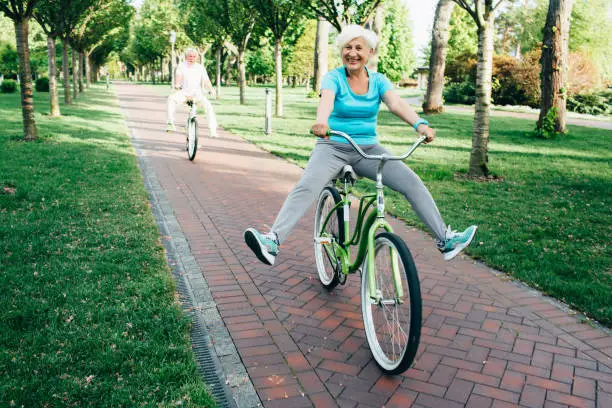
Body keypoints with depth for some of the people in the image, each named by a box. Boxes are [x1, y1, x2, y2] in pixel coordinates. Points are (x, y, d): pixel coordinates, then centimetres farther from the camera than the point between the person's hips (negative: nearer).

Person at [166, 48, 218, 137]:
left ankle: (212, 130, -24)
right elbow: (178, 76, -10)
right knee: (171, 98, -29)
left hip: (197, 93, 0)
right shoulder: (182, 65, 6)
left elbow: (206, 81, -4)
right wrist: (177, 84, -33)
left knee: (208, 105, -27)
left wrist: (211, 89, -24)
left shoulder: (200, 67, 6)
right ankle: (171, 124, -27)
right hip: (184, 92, 0)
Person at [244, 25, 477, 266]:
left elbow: (396, 104, -15)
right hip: (333, 147, -3)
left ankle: (445, 239, -3)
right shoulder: (333, 78, -4)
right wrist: (321, 121, -51)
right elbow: (326, 99, -27)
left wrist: (420, 124, -35)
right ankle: (273, 241, -37)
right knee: (306, 188, -29)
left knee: (413, 183, -11)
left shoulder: (378, 81, 4)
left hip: (368, 149, 3)